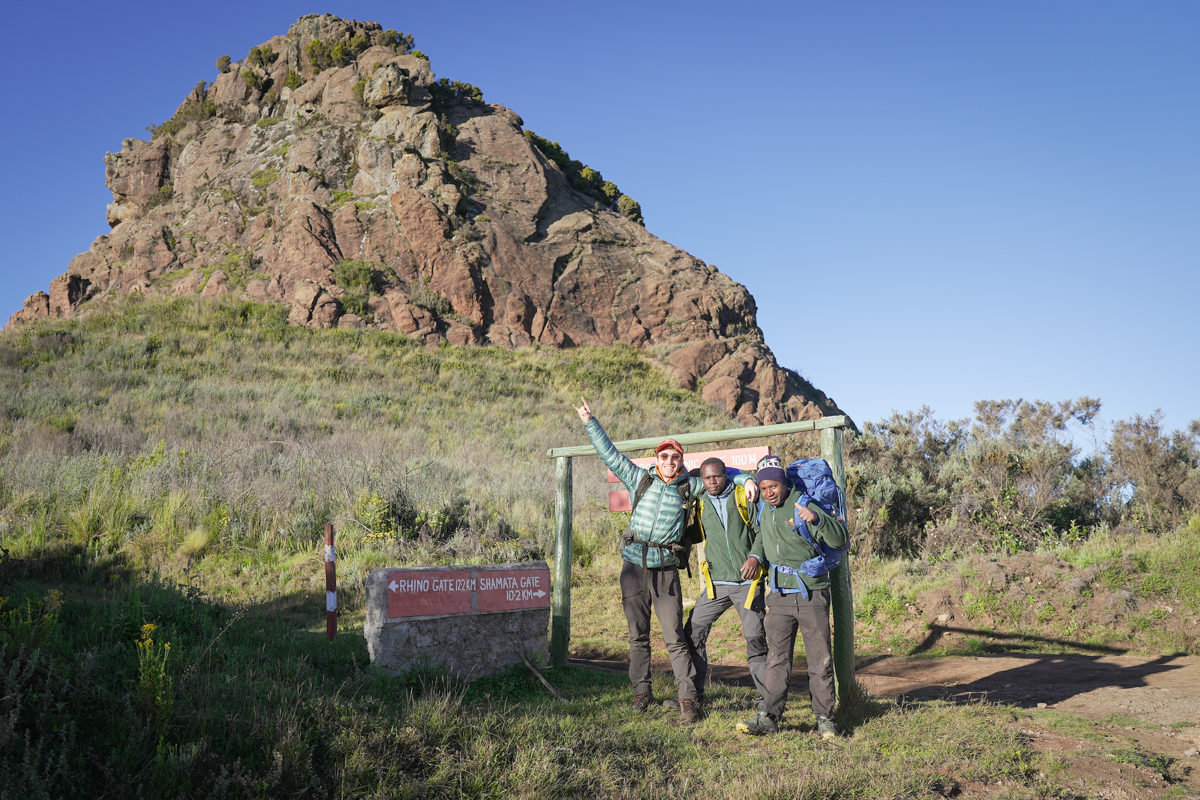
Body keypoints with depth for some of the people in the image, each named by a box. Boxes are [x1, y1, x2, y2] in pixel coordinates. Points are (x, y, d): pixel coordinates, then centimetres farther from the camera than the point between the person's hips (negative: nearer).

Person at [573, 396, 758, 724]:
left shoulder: (688, 486, 5)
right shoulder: (640, 478, 6)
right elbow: (610, 455, 10)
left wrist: (746, 480, 4)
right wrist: (591, 423, 10)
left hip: (666, 570, -1)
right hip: (634, 566, 1)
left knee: (675, 638, -4)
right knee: (638, 636, 9)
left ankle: (687, 698, 3)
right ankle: (642, 691, 22)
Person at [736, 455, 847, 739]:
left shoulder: (803, 505, -11)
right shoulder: (766, 508, 8)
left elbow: (839, 539, -18)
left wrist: (817, 519, -36)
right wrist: (755, 556, 9)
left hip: (811, 595, -5)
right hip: (779, 596, 5)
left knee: (820, 659, 1)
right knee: (777, 658, 3)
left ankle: (825, 719, 10)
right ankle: (768, 717, 5)